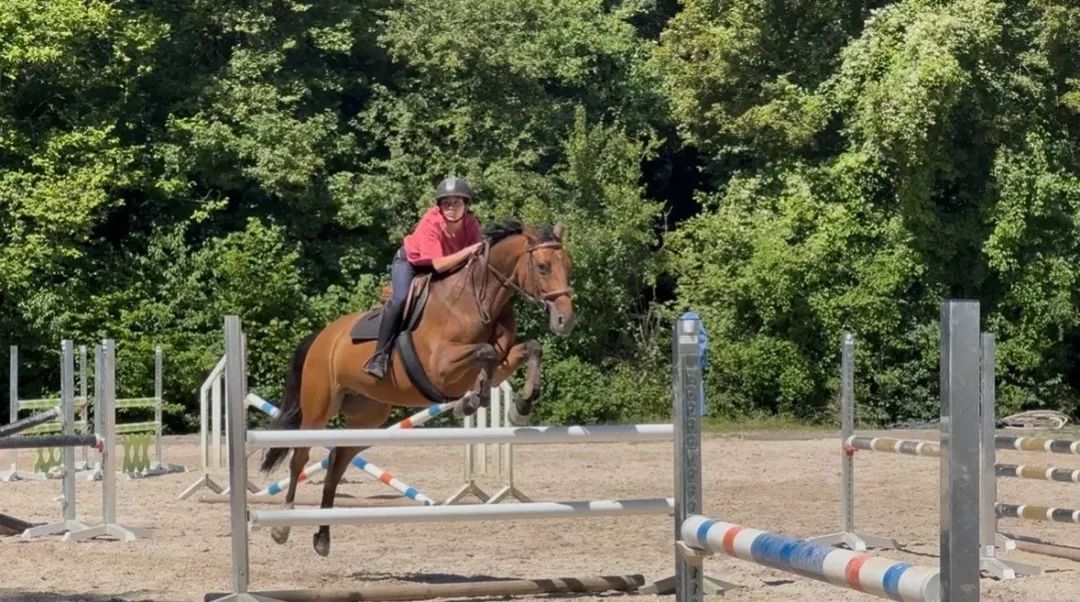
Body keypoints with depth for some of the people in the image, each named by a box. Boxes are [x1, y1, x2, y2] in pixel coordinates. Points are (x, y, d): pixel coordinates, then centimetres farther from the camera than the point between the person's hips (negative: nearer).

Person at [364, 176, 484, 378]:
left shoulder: (471, 223, -22)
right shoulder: (431, 222, -35)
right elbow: (438, 264, -41)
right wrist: (467, 252, -48)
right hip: (410, 261, -6)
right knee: (400, 300, -28)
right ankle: (380, 354, -21)